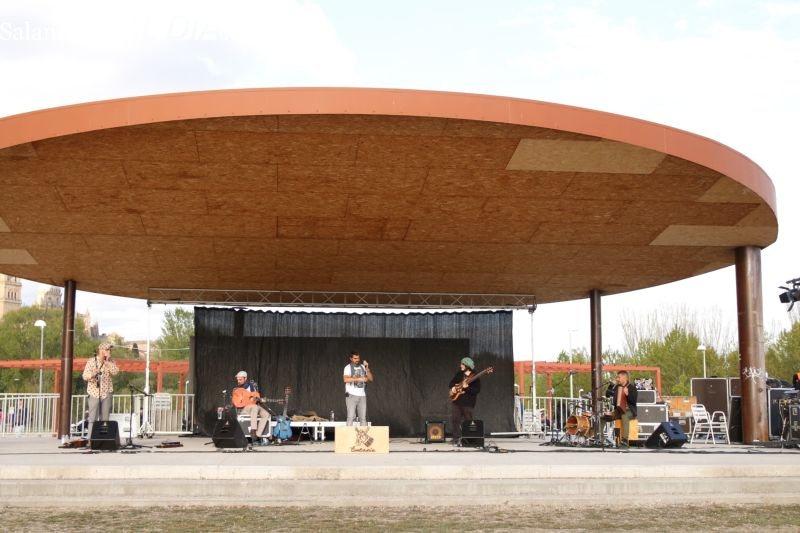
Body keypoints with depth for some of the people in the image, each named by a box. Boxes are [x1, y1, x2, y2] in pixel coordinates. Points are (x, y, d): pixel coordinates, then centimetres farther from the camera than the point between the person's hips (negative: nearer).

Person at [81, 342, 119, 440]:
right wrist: (92, 375, -27)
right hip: (94, 393, -2)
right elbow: (85, 376, -5)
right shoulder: (91, 361, 1)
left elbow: (115, 372, -9)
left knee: (105, 419, 3)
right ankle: (91, 439, -3)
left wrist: (107, 361, -11)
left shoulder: (111, 362, 8)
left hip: (107, 393, 2)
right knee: (93, 418, -5)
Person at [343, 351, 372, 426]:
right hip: (351, 395, -4)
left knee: (363, 417, 2)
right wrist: (359, 379, -24)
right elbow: (346, 379, -18)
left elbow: (370, 379, 6)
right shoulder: (348, 367, -1)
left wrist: (367, 368, -7)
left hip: (362, 395, 4)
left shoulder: (363, 367, 12)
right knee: (351, 417, -8)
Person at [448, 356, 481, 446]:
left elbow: (477, 390, -15)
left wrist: (467, 387, -27)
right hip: (457, 401, 5)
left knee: (468, 421, -1)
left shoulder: (474, 377, -6)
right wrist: (453, 387, -1)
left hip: (468, 402, -5)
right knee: (455, 420, 0)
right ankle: (456, 439, 5)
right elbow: (451, 383, 21)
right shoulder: (459, 374, 11)